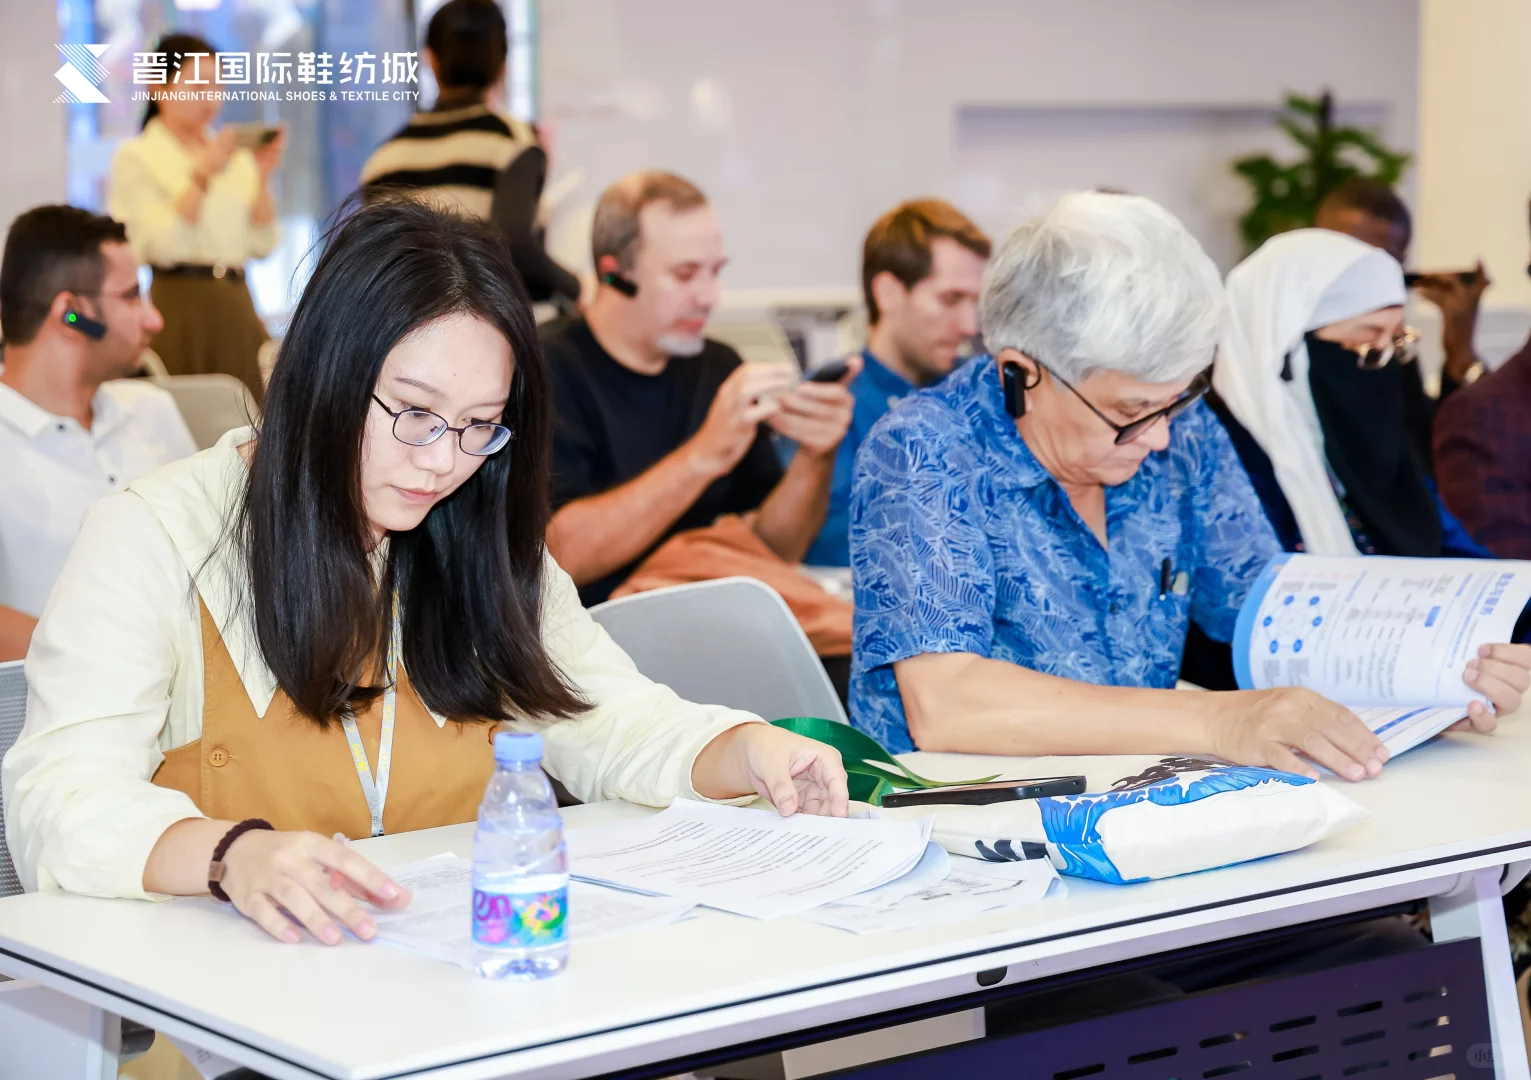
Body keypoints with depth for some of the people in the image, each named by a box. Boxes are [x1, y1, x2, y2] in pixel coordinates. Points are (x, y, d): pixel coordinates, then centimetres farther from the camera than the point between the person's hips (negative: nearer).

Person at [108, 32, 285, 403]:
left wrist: (262, 177, -3)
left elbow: (261, 245, 8)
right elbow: (161, 246, -14)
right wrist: (202, 175, -18)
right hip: (180, 306, -5)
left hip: (237, 307, 5)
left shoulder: (235, 157, 14)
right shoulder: (136, 158, -1)